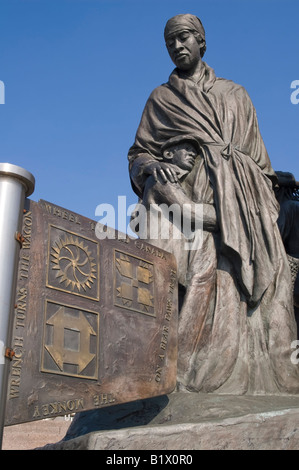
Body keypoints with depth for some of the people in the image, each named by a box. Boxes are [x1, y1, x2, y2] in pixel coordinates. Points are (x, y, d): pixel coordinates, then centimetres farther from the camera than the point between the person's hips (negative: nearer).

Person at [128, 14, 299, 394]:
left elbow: (260, 160, 20)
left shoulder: (234, 94, 24)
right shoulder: (160, 99, 21)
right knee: (208, 278, -23)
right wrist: (151, 167, -9)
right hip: (196, 201, -2)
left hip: (246, 202, 3)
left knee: (265, 288, -12)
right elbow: (138, 153, 16)